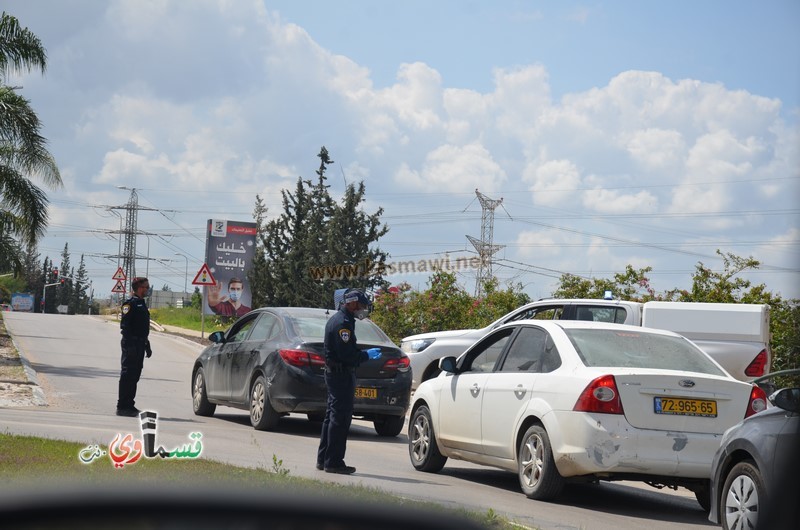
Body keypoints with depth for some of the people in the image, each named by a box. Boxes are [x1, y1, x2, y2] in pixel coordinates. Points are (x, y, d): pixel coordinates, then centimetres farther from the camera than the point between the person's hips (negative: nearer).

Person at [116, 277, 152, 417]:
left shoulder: (142, 304, 19)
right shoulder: (130, 303, -10)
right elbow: (125, 325, -17)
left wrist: (147, 346, 25)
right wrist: (129, 344, -23)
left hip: (140, 344, 9)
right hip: (131, 344, -9)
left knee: (135, 375, 12)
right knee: (127, 375, -8)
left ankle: (129, 405, 18)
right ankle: (122, 406, -6)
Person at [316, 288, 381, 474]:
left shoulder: (337, 319, 17)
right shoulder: (343, 323, -17)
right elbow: (347, 354, -23)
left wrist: (364, 354, 11)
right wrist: (367, 355, -12)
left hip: (333, 373, 11)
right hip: (342, 374, -11)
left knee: (332, 416, 16)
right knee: (340, 419, -7)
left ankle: (323, 459, 21)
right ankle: (333, 462, -5)